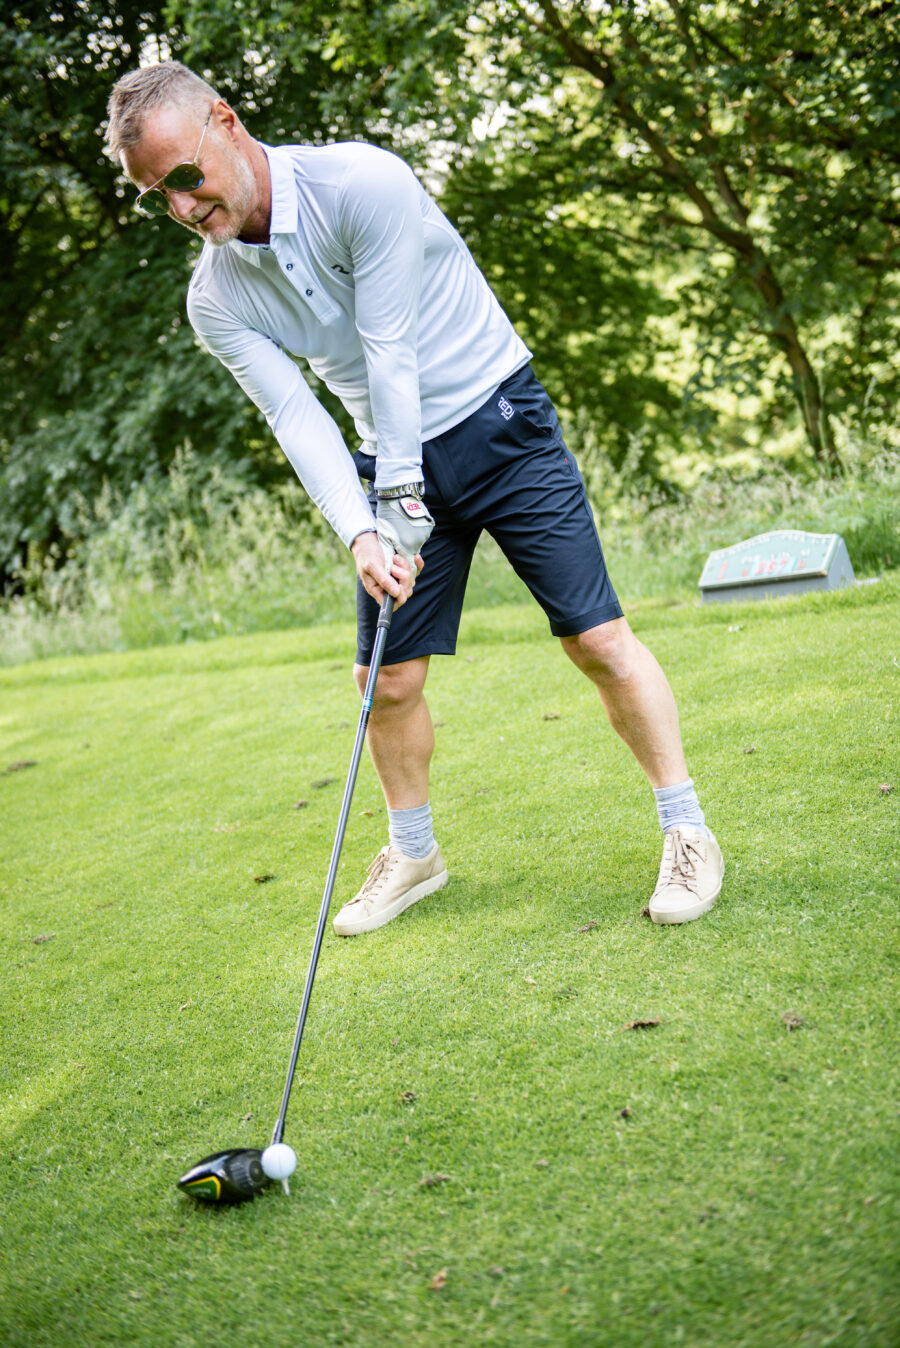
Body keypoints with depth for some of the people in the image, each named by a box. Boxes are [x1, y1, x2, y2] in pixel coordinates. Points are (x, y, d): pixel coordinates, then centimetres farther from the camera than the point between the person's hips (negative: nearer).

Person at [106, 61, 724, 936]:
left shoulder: (364, 183, -22)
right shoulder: (215, 301, -6)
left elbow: (390, 355, -21)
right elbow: (296, 417, -11)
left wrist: (401, 499, -19)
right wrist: (360, 533, -25)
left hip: (498, 423, -4)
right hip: (395, 459, 5)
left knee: (598, 639, -9)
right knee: (388, 677, 3)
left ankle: (686, 831, 4)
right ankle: (413, 852, 24)